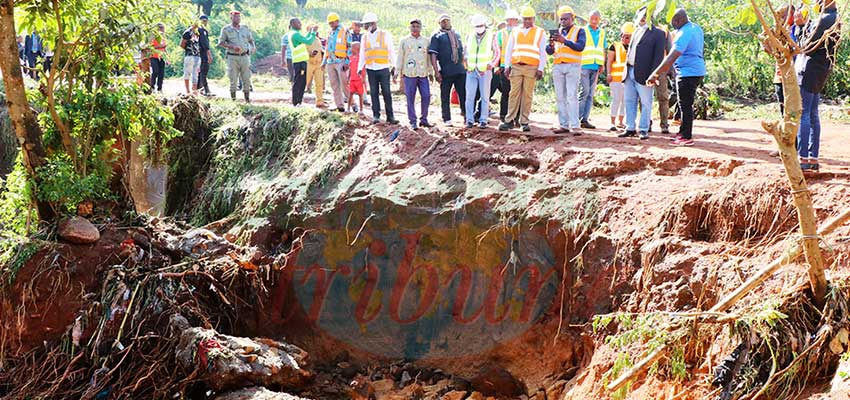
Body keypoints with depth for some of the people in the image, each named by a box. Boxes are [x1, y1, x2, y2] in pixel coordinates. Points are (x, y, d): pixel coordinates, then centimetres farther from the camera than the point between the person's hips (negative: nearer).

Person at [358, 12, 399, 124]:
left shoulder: (385, 35, 3)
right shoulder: (365, 37, 12)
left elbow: (391, 51, 5)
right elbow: (362, 54, 17)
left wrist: (393, 67, 1)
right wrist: (360, 68, 8)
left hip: (383, 68, -3)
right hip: (371, 69, 3)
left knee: (386, 93, -4)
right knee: (374, 93, 3)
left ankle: (390, 116, 0)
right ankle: (376, 115, 9)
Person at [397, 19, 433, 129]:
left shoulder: (426, 41, 12)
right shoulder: (404, 41, 7)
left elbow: (429, 57, 16)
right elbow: (400, 57, 8)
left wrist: (431, 72, 13)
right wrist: (398, 72, 4)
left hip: (423, 74, 2)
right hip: (409, 74, -2)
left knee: (426, 97, -3)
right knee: (410, 98, -2)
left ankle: (423, 119, 11)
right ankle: (413, 121, 5)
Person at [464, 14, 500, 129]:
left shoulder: (491, 36, 4)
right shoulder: (470, 37, 12)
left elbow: (497, 53, 7)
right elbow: (465, 52, 22)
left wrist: (491, 64, -2)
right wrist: (466, 63, 9)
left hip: (485, 71, -3)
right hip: (471, 71, 3)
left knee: (485, 97, -1)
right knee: (469, 96, -1)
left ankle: (483, 120, 2)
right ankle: (469, 120, 4)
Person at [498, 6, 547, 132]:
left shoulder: (539, 32, 9)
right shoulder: (515, 32, 16)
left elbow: (543, 52, 5)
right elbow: (508, 50, 16)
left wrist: (541, 69, -3)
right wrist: (507, 66, 6)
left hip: (531, 68, -2)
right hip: (516, 67, 2)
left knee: (527, 95, -2)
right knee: (514, 94, -2)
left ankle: (524, 122, 2)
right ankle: (509, 120, -1)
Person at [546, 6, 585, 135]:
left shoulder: (579, 31, 5)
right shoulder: (557, 32, 17)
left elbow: (580, 47, -13)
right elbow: (549, 51, 10)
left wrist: (565, 41, -25)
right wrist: (551, 45, -14)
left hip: (573, 66, -4)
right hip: (558, 66, 5)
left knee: (572, 96, -12)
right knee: (560, 97, 2)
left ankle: (575, 126, -15)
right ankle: (563, 125, 4)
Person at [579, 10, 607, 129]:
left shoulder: (601, 33, 16)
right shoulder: (583, 31, 1)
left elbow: (603, 50, 20)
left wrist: (602, 64, 7)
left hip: (596, 67, 5)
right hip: (584, 65, -5)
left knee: (591, 93, 3)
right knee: (585, 90, -14)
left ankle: (585, 119, 4)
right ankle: (577, 117, -7)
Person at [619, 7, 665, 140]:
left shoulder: (657, 33, -1)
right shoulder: (636, 31, 19)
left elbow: (658, 56, -7)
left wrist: (653, 75, -15)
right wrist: (626, 69, 12)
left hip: (643, 74, -7)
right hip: (630, 72, 7)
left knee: (645, 103, -2)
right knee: (629, 101, 9)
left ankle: (644, 130, 2)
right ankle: (630, 129, 15)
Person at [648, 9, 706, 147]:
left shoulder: (684, 34, -22)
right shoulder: (696, 28, 8)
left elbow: (672, 57, -29)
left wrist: (655, 74, -30)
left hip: (688, 72, -10)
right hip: (697, 69, 10)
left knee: (685, 105, -4)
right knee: (685, 104, 18)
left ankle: (687, 137, -1)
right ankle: (683, 132, 26)